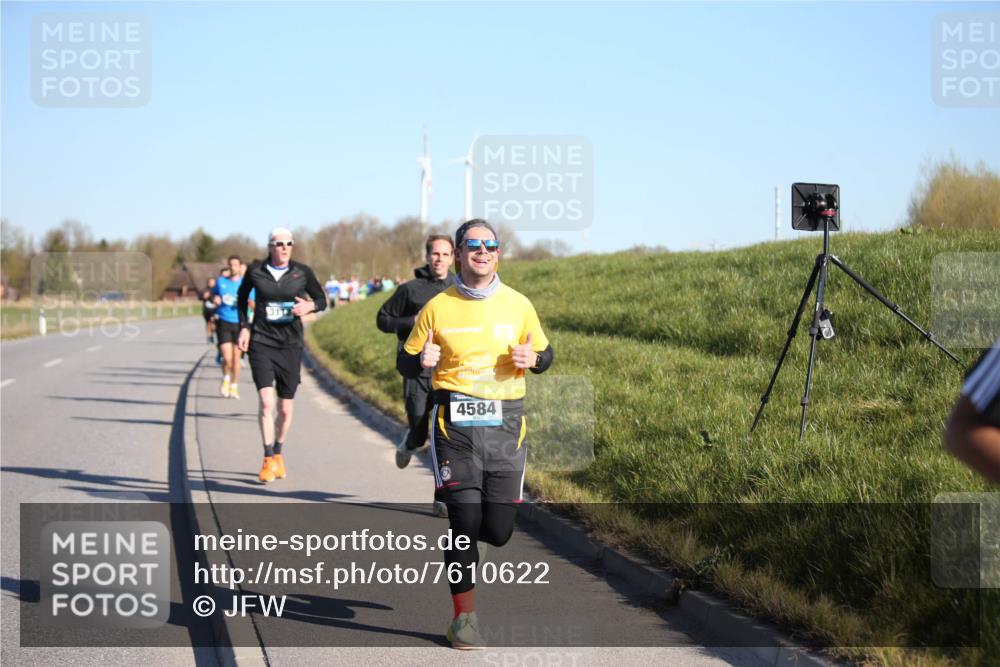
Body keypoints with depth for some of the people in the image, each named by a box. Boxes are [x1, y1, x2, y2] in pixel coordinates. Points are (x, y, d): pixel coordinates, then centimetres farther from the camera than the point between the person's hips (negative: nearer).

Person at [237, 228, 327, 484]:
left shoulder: (302, 272, 0)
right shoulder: (255, 271, 0)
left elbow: (321, 299, 10)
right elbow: (242, 297, 17)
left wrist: (310, 306, -12)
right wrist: (244, 327, 6)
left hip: (291, 345, 1)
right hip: (261, 343, -1)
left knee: (285, 409, 7)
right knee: (266, 401, -17)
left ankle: (278, 454, 30)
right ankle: (268, 461, -11)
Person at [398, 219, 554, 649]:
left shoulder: (518, 306, 7)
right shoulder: (437, 307, 2)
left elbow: (544, 354, 18)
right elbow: (405, 363, 8)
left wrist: (533, 358, -6)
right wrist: (421, 360, -15)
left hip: (506, 424, 2)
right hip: (454, 423, -2)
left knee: (498, 531, -1)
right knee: (465, 521, -7)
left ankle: (464, 542, 37)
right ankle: (464, 618, 9)